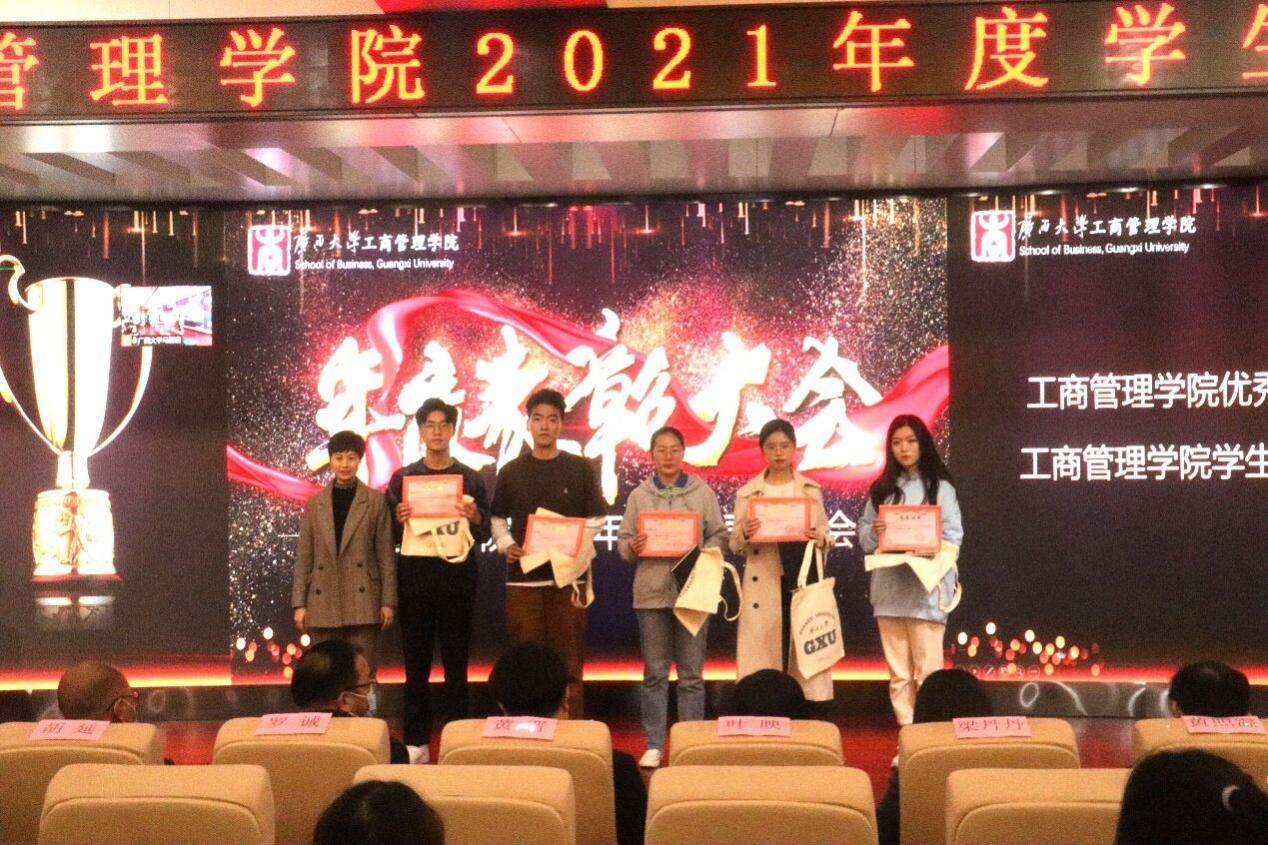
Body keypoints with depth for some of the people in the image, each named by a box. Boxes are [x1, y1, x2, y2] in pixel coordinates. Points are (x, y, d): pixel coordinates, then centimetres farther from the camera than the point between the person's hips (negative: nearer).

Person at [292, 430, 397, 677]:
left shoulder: (376, 502, 3)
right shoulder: (315, 503, 10)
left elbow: (386, 554, 1)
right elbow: (303, 556, 9)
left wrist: (388, 601, -3)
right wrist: (299, 603, 3)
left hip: (363, 602, -2)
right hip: (323, 603, 2)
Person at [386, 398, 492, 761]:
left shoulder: (471, 479, 7)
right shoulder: (402, 478, 8)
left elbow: (484, 535, 7)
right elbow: (390, 536, 8)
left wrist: (475, 519, -13)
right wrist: (399, 520, -13)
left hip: (456, 577, 0)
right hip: (414, 576, 1)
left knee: (456, 663, 4)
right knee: (416, 663, 3)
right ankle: (416, 741, 10)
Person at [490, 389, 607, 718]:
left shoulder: (581, 469, 4)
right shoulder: (511, 471, 9)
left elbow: (595, 519, 5)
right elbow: (497, 518, 15)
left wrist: (578, 550, -10)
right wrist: (506, 545, -3)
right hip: (523, 577, 1)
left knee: (568, 660, 0)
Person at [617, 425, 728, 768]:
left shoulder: (703, 492, 6)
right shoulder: (638, 495, 7)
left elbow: (719, 536, 4)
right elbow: (623, 541, 7)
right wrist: (632, 548, -15)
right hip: (651, 592, 1)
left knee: (691, 672, 4)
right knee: (654, 672, 6)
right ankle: (654, 745, 14)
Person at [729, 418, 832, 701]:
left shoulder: (811, 490, 10)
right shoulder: (747, 493, 5)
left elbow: (825, 533, 11)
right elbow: (735, 545, 6)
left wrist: (820, 540, -11)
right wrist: (744, 534, -16)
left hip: (804, 581, 1)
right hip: (763, 585, -1)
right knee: (763, 655, -3)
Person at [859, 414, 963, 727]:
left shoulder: (940, 487, 0)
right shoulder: (881, 489, 12)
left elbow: (952, 538, -5)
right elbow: (863, 535, 11)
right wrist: (875, 533, -10)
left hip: (926, 587, -4)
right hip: (889, 587, 4)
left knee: (927, 670, -4)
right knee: (898, 672, 8)